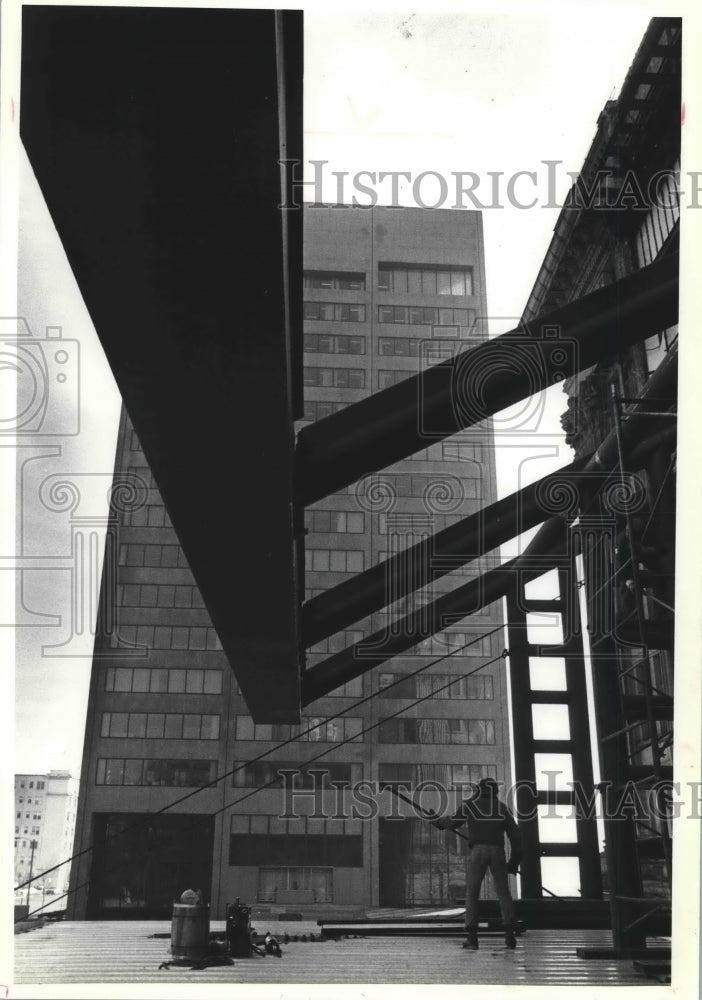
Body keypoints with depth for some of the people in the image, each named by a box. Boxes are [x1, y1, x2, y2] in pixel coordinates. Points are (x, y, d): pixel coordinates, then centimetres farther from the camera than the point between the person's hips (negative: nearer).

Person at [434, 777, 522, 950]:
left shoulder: (470, 804, 11)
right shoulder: (503, 808, 18)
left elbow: (453, 822, 15)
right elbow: (515, 835, 15)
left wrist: (440, 822, 36)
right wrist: (514, 861, 20)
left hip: (478, 851, -2)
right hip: (498, 852, 2)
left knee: (472, 894, 4)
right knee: (503, 893, 11)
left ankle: (472, 937, -4)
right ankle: (510, 935, 1)